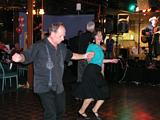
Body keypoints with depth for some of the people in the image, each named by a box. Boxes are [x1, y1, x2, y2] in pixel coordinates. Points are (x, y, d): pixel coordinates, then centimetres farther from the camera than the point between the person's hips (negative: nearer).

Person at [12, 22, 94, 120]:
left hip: (59, 86, 7)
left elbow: (70, 55, 26)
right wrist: (20, 58, -42)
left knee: (61, 111, 20)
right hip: (45, 87, -7)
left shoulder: (62, 47, 8)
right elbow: (27, 56, -21)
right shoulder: (40, 46, -14)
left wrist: (84, 56, 25)